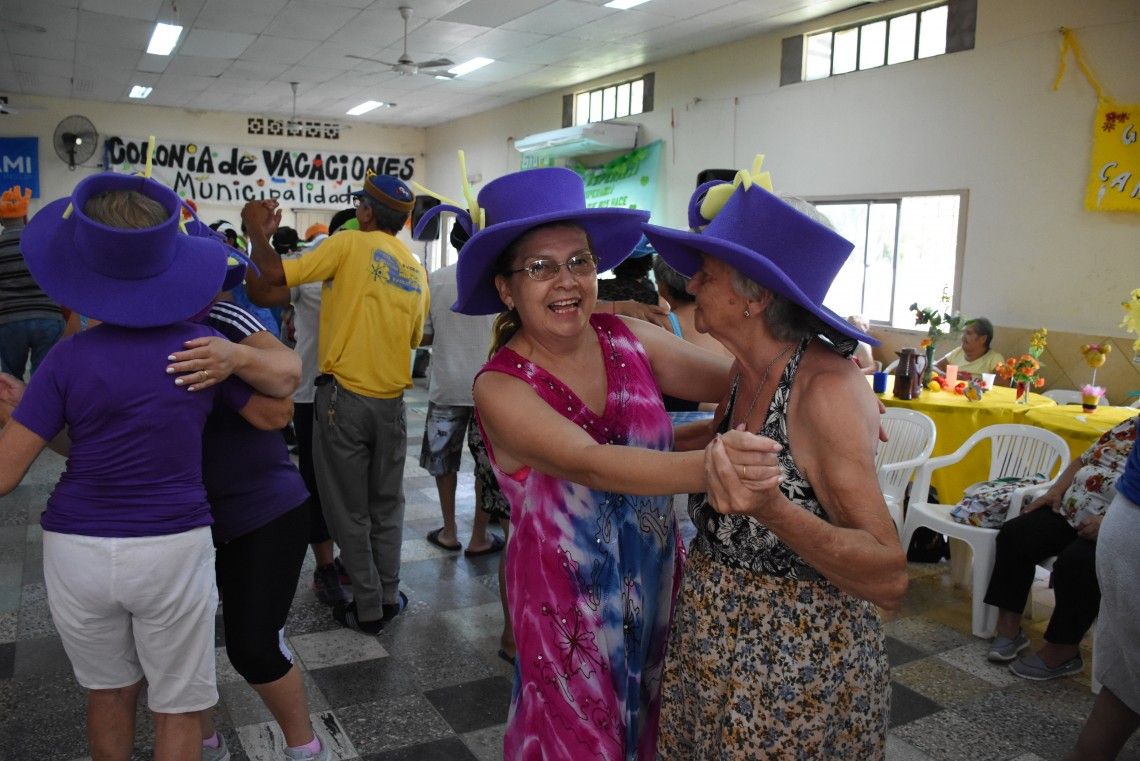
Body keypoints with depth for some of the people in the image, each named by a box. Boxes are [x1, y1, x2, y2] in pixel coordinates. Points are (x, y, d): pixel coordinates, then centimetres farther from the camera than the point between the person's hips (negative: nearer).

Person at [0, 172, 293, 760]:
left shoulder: (69, 357, -9)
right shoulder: (203, 344, -7)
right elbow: (276, 414, 8)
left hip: (78, 551, 1)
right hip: (171, 550, -1)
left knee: (108, 690, 25)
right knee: (178, 707, 15)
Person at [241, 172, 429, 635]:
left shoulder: (351, 244, -8)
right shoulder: (417, 271, 8)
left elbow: (271, 277, -15)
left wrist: (258, 232, 2)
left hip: (344, 396, -5)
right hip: (391, 401, 5)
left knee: (350, 510, 8)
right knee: (387, 505, 18)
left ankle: (368, 608, 15)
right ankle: (389, 596, 25)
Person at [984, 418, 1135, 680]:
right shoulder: (1127, 427, 13)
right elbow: (1083, 461, 20)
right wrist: (1056, 490, 4)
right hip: (1070, 511, 8)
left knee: (1077, 563, -32)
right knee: (1014, 535, -11)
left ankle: (1062, 651, -12)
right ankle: (1008, 627, -5)